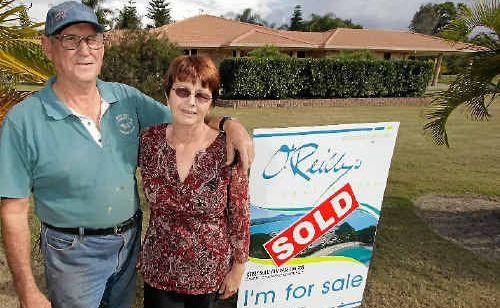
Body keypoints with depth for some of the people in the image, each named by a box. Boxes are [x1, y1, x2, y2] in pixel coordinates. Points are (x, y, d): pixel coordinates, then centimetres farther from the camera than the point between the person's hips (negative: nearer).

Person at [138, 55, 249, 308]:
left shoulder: (227, 151, -20)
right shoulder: (150, 140, -11)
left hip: (210, 272, -1)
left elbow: (239, 217, -10)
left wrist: (237, 268, -2)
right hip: (159, 269, 2)